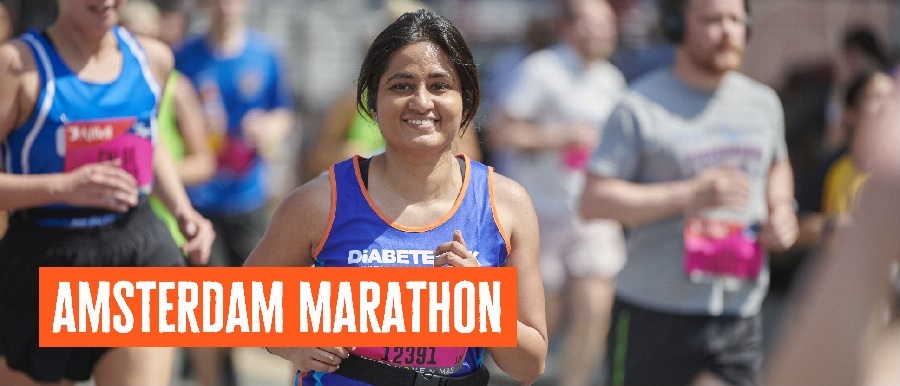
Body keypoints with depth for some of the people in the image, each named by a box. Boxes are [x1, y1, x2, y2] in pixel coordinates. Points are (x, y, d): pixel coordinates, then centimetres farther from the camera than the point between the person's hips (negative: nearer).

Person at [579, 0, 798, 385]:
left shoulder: (762, 103, 11)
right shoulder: (641, 107, -7)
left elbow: (777, 167, 30)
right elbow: (593, 200, -13)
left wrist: (780, 210, 6)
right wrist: (689, 196, -22)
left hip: (738, 320, 4)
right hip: (653, 315, -4)